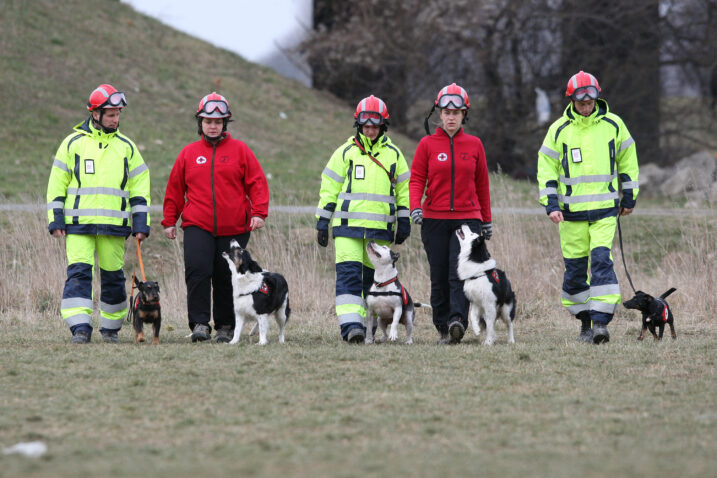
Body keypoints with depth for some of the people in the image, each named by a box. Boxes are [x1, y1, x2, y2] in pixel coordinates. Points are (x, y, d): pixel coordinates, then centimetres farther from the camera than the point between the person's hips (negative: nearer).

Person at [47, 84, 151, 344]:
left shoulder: (126, 147, 10)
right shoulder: (73, 143, 5)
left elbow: (139, 188, 12)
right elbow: (57, 184, 7)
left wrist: (141, 224, 4)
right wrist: (56, 220, 0)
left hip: (114, 225, 2)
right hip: (78, 224, -2)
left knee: (113, 277, 6)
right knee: (78, 273, -13)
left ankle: (111, 327, 20)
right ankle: (80, 328, -16)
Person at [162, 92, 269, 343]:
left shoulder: (239, 150, 6)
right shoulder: (189, 153, 11)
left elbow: (257, 182, 4)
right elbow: (174, 188, 16)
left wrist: (259, 212, -8)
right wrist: (169, 221, 15)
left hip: (233, 228, 0)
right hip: (198, 227, 0)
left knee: (227, 279, 4)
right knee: (197, 270, -17)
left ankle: (225, 326, 15)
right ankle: (200, 323, -16)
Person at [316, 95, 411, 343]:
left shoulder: (393, 154, 12)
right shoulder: (345, 152, 7)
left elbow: (404, 190, 16)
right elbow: (328, 188, 9)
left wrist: (404, 223, 11)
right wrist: (322, 221, 5)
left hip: (381, 229, 2)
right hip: (348, 226, -2)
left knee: (373, 278, 6)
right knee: (349, 274, -14)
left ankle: (370, 326, 13)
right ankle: (351, 325, -22)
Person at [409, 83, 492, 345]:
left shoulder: (474, 144, 8)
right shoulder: (427, 144, 5)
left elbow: (482, 184, 14)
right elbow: (417, 179, 3)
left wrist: (486, 220, 16)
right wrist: (415, 207, -16)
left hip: (467, 218, -1)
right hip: (434, 219, 1)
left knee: (460, 273, -16)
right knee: (439, 277, 1)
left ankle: (457, 320, -28)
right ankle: (443, 330, 7)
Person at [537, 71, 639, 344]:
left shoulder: (613, 124, 3)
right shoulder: (559, 129, 2)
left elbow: (627, 160, 14)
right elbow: (546, 168, 5)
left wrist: (628, 198, 14)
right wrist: (551, 205, -5)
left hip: (605, 208, -1)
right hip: (571, 210, 1)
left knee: (602, 260, -15)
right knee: (574, 268, 3)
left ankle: (601, 320, -16)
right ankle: (585, 322, 16)